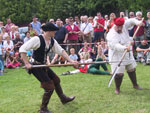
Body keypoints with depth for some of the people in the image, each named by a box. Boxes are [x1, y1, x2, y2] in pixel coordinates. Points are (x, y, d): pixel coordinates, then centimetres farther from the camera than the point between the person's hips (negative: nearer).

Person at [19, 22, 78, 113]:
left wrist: (71, 61, -9)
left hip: (44, 65, 8)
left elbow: (61, 51, 1)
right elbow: (22, 49, -25)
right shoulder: (37, 39, -24)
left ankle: (63, 98, 45)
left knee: (56, 80, 21)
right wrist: (27, 63, -27)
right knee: (50, 87, -7)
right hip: (36, 67, -8)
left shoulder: (52, 41, -1)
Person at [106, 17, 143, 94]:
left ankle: (135, 85, 41)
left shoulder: (124, 26, -7)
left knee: (132, 69, 20)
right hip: (117, 57, -7)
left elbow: (131, 21, 3)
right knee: (119, 74, -11)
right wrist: (124, 48, -60)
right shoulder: (111, 35, -28)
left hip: (128, 55, 7)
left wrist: (137, 22, -19)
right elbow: (116, 46, -43)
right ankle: (117, 88, 14)